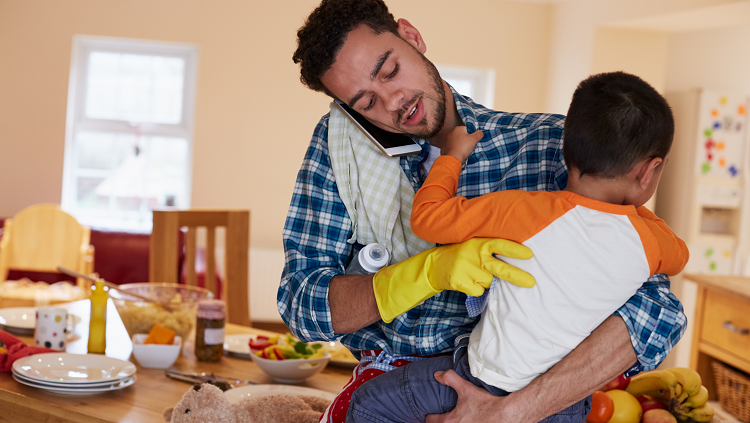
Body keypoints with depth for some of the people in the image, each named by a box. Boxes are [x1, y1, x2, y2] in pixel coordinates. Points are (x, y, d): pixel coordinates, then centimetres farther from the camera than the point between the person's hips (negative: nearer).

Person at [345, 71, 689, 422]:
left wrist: (452, 155, -1)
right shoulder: (648, 240, -9)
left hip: (491, 381, -4)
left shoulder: (525, 212, -22)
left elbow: (426, 216, -16)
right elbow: (679, 255, 17)